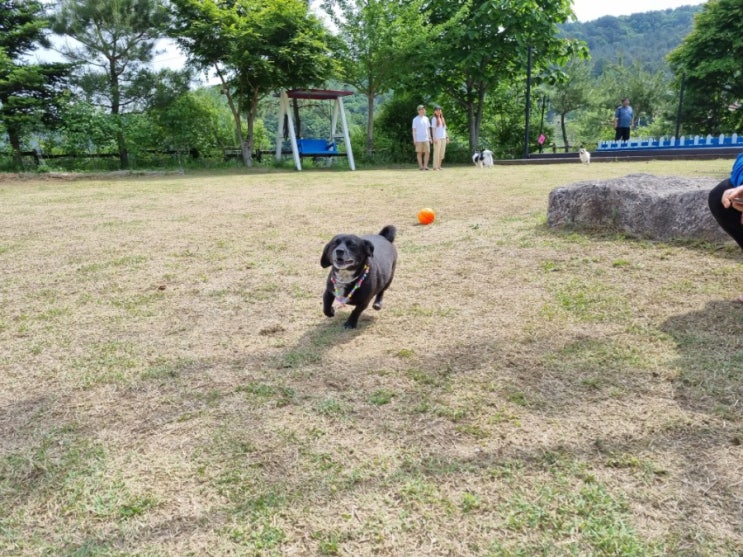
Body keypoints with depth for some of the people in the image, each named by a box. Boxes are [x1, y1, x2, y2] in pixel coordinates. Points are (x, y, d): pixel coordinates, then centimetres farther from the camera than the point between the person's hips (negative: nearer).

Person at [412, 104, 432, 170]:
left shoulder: (426, 119, 13)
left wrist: (430, 138, 10)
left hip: (426, 139, 4)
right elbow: (414, 130, -3)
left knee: (427, 152, -2)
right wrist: (414, 139, -9)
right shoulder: (415, 119, -2)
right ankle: (421, 166, 6)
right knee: (419, 152, 1)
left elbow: (428, 129, 17)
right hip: (419, 139, -4)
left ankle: (425, 166, 4)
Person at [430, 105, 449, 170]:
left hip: (443, 138, 6)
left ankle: (439, 166, 15)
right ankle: (435, 167, -4)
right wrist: (434, 138, -16)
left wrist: (447, 137, 14)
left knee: (442, 153, 7)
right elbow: (433, 129, -7)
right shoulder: (434, 119, -1)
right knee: (436, 152, -7)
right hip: (437, 138, -6)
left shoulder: (443, 119, 17)